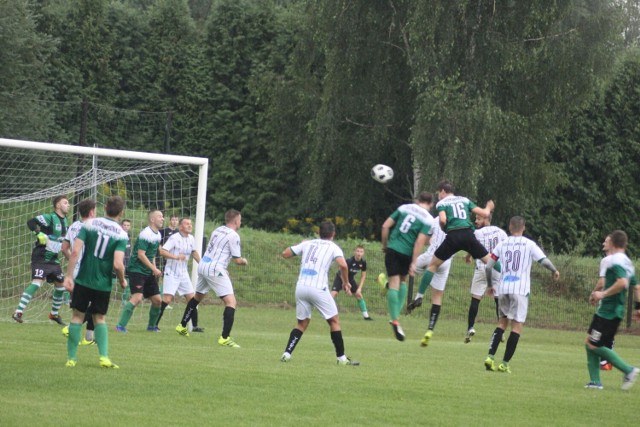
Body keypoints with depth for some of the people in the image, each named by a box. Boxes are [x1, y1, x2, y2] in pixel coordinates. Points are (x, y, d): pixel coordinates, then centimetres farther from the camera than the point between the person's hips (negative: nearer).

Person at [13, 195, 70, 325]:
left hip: (53, 258, 9)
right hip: (41, 257, -8)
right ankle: (18, 312, -21)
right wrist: (40, 235, -33)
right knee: (37, 282, -21)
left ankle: (54, 314, 28)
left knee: (60, 285, 10)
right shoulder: (50, 218, -15)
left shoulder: (64, 221, 11)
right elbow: (31, 222, -24)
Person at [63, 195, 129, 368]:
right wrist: (122, 281, 3)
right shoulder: (121, 234, -7)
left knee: (77, 316, 9)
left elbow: (75, 251, -11)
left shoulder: (89, 224, -4)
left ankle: (71, 358, 9)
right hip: (103, 284, 0)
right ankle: (104, 357, 3)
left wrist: (69, 275, -7)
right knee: (100, 318, 16)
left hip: (83, 281, 0)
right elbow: (118, 264, -16)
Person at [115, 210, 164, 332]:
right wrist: (154, 269, -18)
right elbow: (141, 254, -20)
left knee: (157, 300, 8)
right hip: (137, 270, -9)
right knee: (137, 297, -22)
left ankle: (151, 326, 26)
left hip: (148, 272, 9)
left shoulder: (157, 234, 13)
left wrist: (155, 269, 12)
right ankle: (121, 325, -19)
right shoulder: (146, 234, -16)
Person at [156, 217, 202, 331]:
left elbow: (194, 252, 26)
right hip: (171, 273, -7)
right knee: (167, 299, -14)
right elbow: (162, 251, -25)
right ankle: (154, 324, -6)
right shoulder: (174, 238, -15)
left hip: (183, 274, 7)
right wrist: (176, 257, -36)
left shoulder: (191, 238, 7)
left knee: (191, 298, 3)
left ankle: (195, 326, 12)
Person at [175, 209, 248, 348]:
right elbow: (236, 260, -7)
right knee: (231, 302, -10)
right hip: (215, 269, -9)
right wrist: (244, 261, 15)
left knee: (198, 297, 29)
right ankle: (225, 338, -20)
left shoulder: (217, 230, 14)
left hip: (203, 265, 9)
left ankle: (182, 326, 41)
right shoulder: (234, 236, -9)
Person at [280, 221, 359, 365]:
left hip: (301, 287, 4)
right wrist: (346, 282, 2)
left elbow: (285, 253, 18)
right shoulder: (333, 247, 5)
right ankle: (341, 358, 5)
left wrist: (298, 247, 36)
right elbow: (343, 265, -13)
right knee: (334, 321, 8)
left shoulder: (307, 243, 16)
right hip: (318, 288, -4)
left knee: (302, 323, 18)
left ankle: (287, 353, 5)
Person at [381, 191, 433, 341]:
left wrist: (385, 245, 15)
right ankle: (396, 314, 13)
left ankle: (395, 319, -12)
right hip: (407, 253, -1)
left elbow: (386, 226, 5)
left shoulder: (404, 208, 8)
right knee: (402, 280, 22)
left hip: (392, 249, 1)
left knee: (394, 283, -2)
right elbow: (420, 241, -11)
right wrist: (413, 263, -11)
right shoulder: (428, 219, -2)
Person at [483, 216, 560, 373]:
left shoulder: (502, 244, 9)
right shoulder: (529, 244, 1)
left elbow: (488, 267, 7)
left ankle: (490, 356, 4)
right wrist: (554, 271, 15)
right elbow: (544, 261, -6)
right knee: (517, 325, 0)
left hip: (503, 288, 4)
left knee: (502, 322, 17)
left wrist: (490, 284, 22)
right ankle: (505, 363, -5)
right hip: (520, 289, -4)